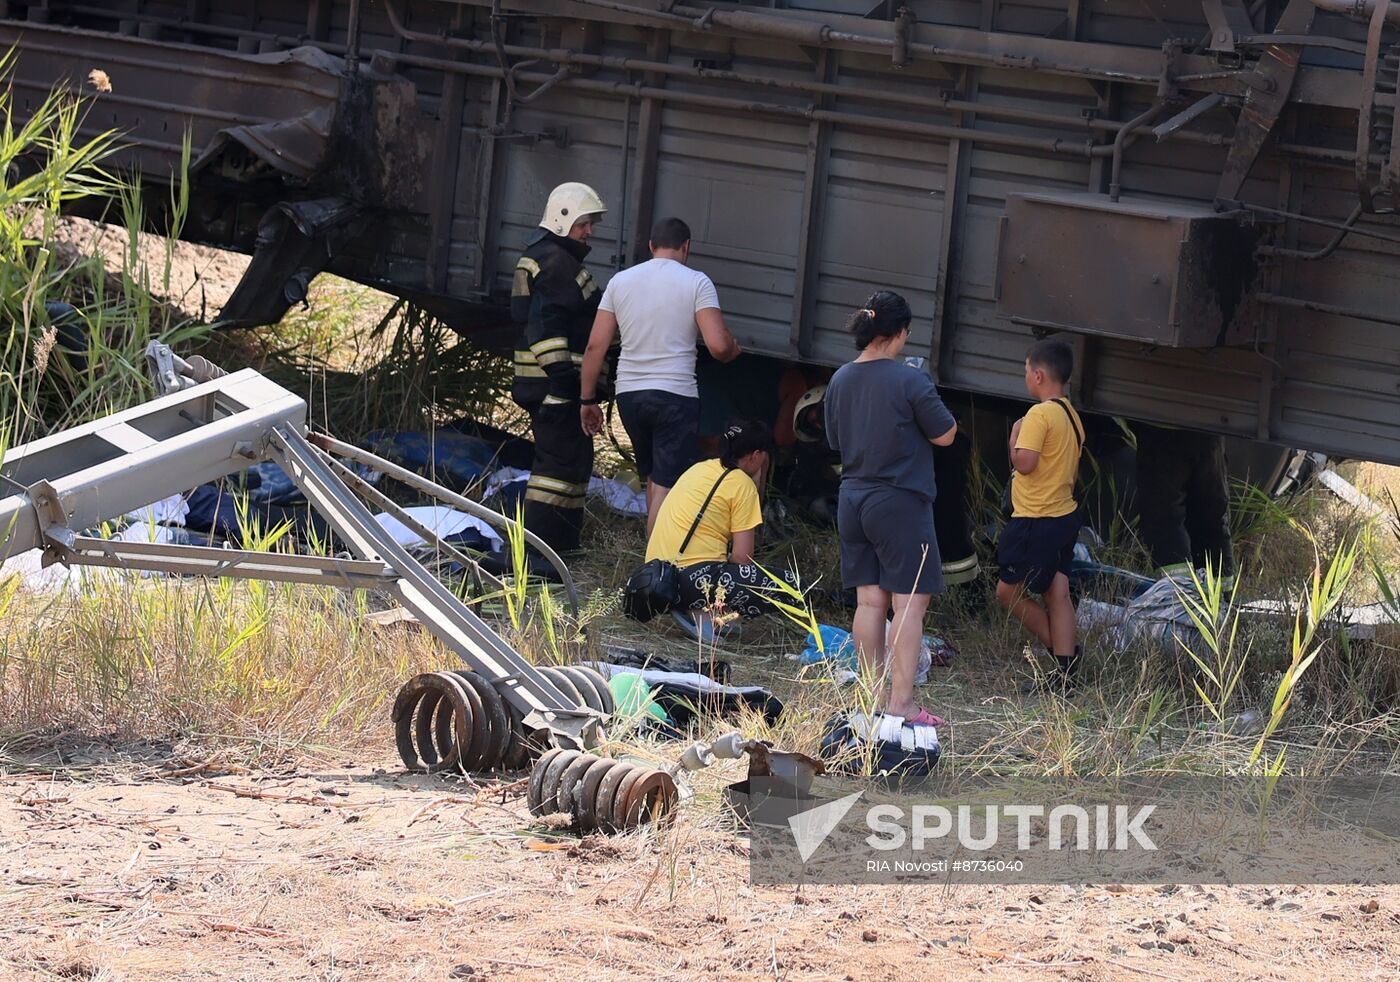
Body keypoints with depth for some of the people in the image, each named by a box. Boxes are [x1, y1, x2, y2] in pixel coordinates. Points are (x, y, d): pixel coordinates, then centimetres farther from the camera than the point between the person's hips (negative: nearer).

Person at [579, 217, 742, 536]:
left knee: (653, 479, 21)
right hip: (676, 396, -5)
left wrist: (588, 400, 12)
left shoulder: (621, 281, 7)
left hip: (629, 394, 5)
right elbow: (718, 345, -14)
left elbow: (596, 346, 4)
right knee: (666, 487, -4)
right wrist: (734, 350, 10)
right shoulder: (696, 283, -4)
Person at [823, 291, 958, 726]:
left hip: (852, 499, 6)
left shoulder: (840, 380, 4)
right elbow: (945, 434, -7)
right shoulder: (911, 381, -15)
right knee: (910, 602, -3)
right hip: (901, 502, -6)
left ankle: (873, 695, 13)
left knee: (869, 601, 11)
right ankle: (901, 702, -7)